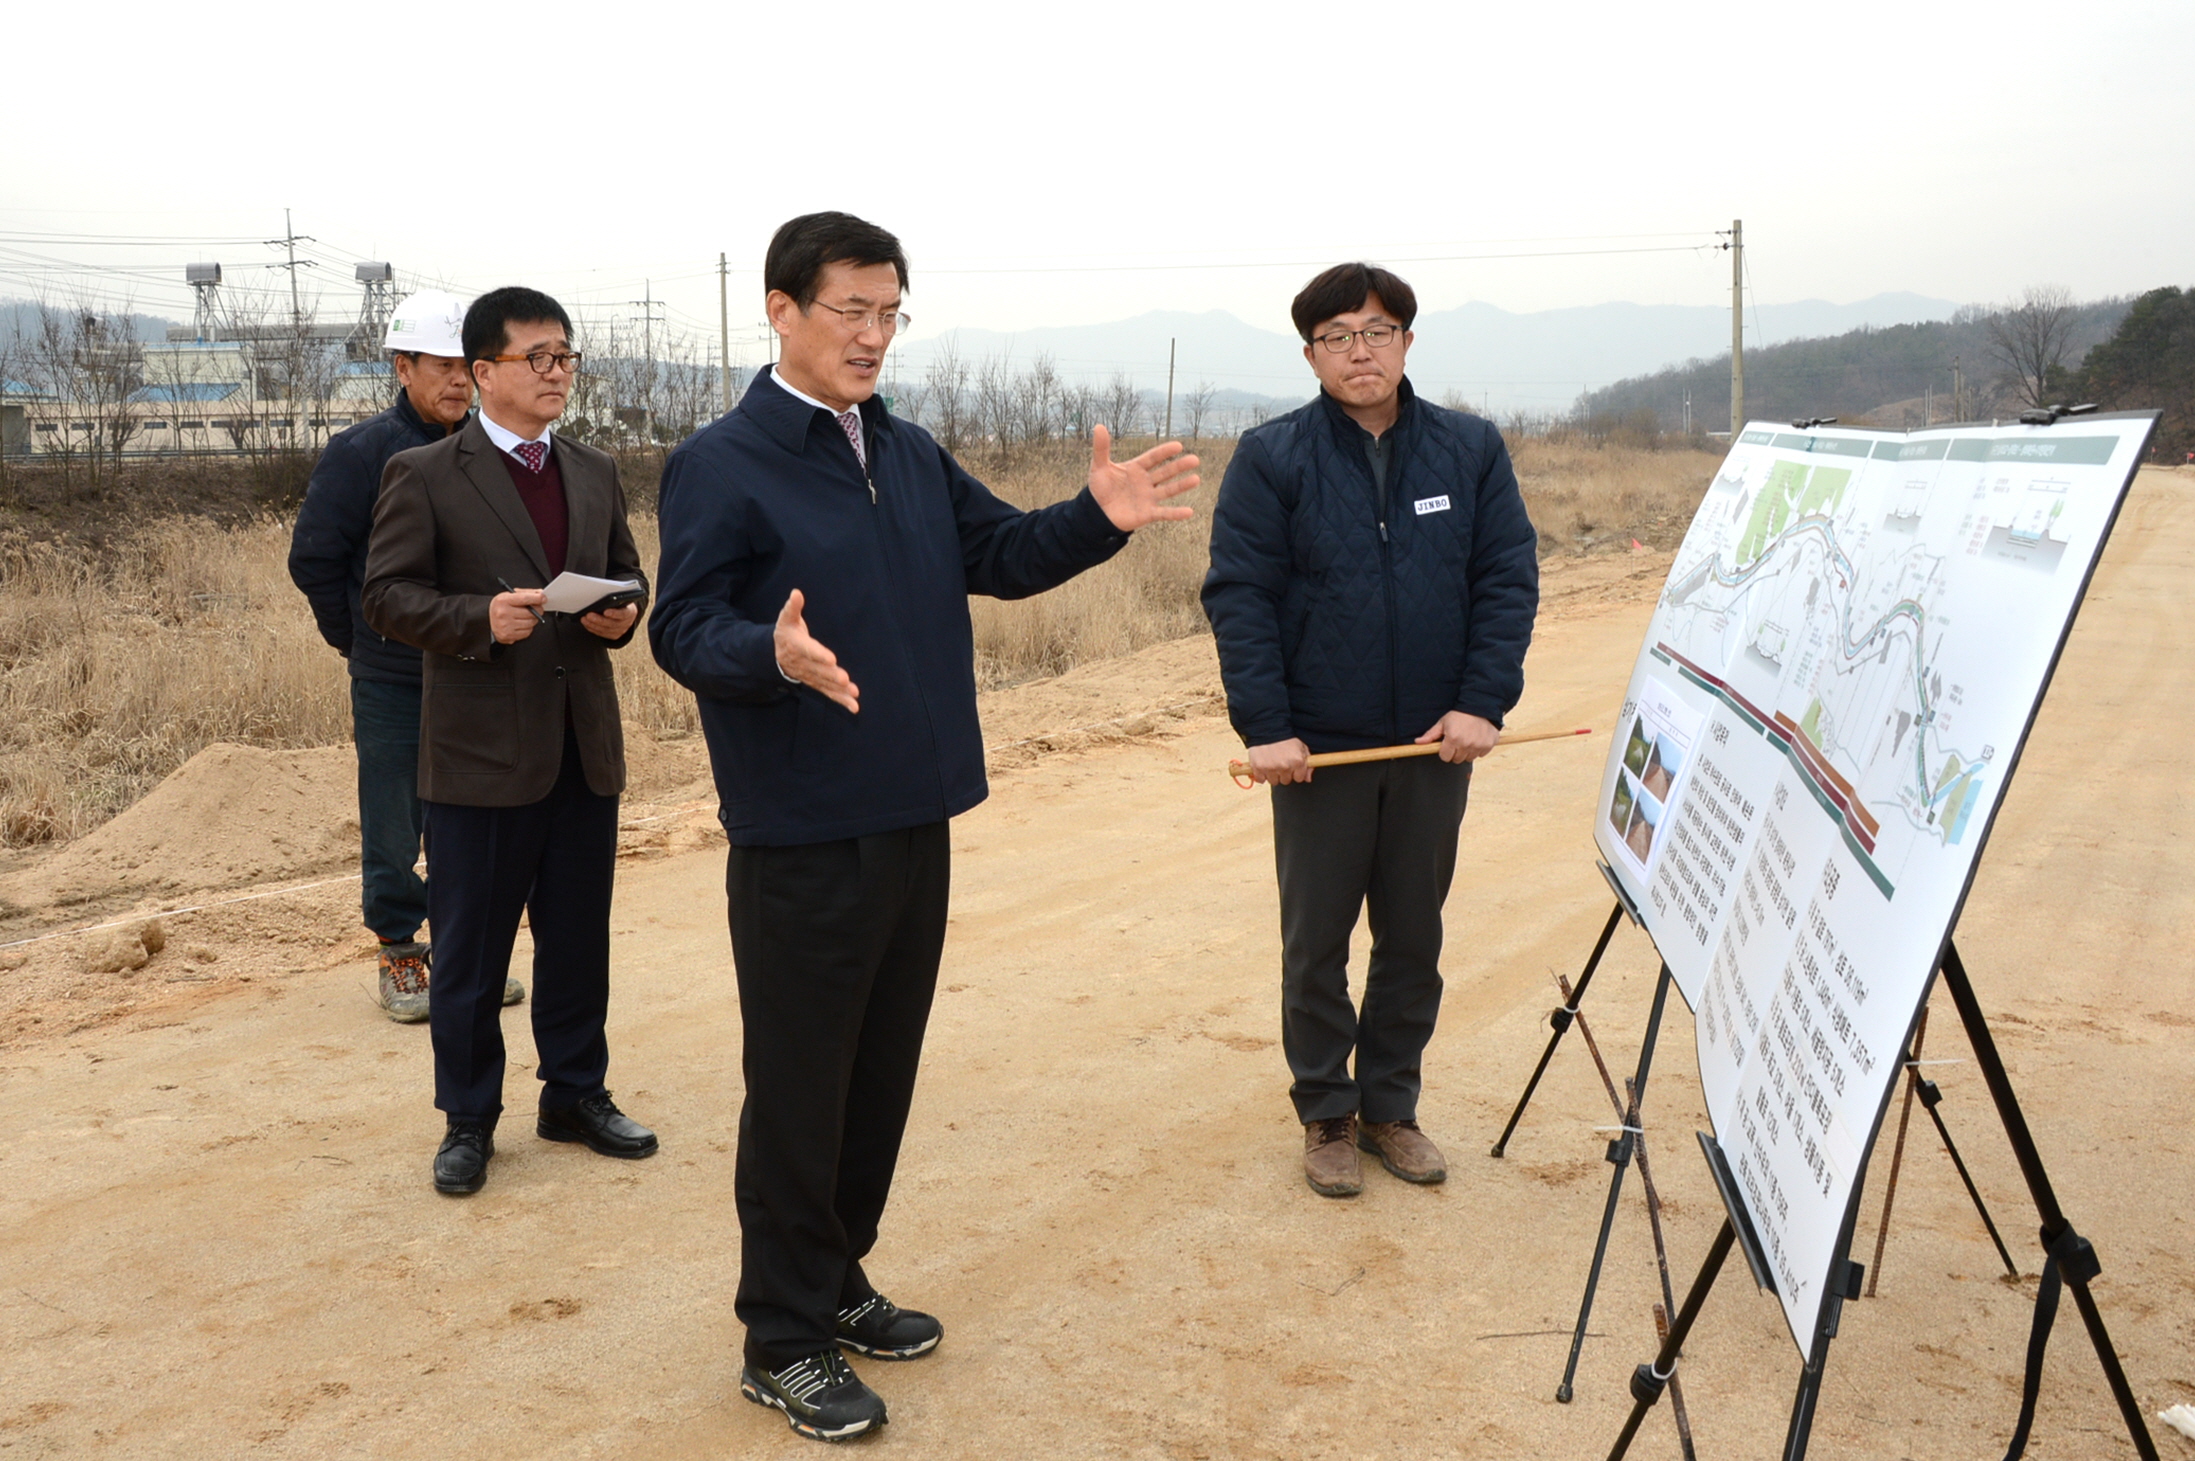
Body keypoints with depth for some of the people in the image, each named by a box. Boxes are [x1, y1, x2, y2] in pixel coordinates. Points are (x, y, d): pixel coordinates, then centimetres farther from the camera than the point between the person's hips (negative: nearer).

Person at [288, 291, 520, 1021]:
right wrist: (360, 641, 3)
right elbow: (313, 558, -3)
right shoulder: (360, 454, -7)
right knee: (393, 827, 5)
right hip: (392, 681, -3)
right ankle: (400, 956, 18)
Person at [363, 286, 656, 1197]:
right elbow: (387, 597, -8)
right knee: (469, 950, 6)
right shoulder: (424, 476, -4)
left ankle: (575, 1095, 30)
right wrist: (479, 619, -24)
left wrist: (621, 615, -5)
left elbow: (628, 578, 18)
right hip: (480, 752, -5)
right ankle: (468, 1121, 21)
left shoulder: (595, 474, 12)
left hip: (584, 745, 5)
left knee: (579, 939, 14)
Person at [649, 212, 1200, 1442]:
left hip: (916, 824, 7)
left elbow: (1002, 552, 17)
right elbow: (683, 629, -15)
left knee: (882, 1073, 17)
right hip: (802, 841, -7)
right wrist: (774, 653, -35)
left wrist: (1098, 517, -1)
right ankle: (784, 1341, 18)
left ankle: (836, 1282, 34)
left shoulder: (912, 454, 11)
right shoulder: (720, 464, -10)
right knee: (798, 1091, 3)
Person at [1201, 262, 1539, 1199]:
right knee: (1316, 942, 8)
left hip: (1435, 744, 2)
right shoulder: (1271, 459, -4)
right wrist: (1265, 727, -17)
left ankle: (1390, 1106, 29)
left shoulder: (1472, 451, 3)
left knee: (1414, 939, 12)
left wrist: (1483, 703, -12)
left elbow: (1509, 581, 0)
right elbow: (1238, 596, -9)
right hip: (1318, 747, -2)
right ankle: (1326, 1116, 23)